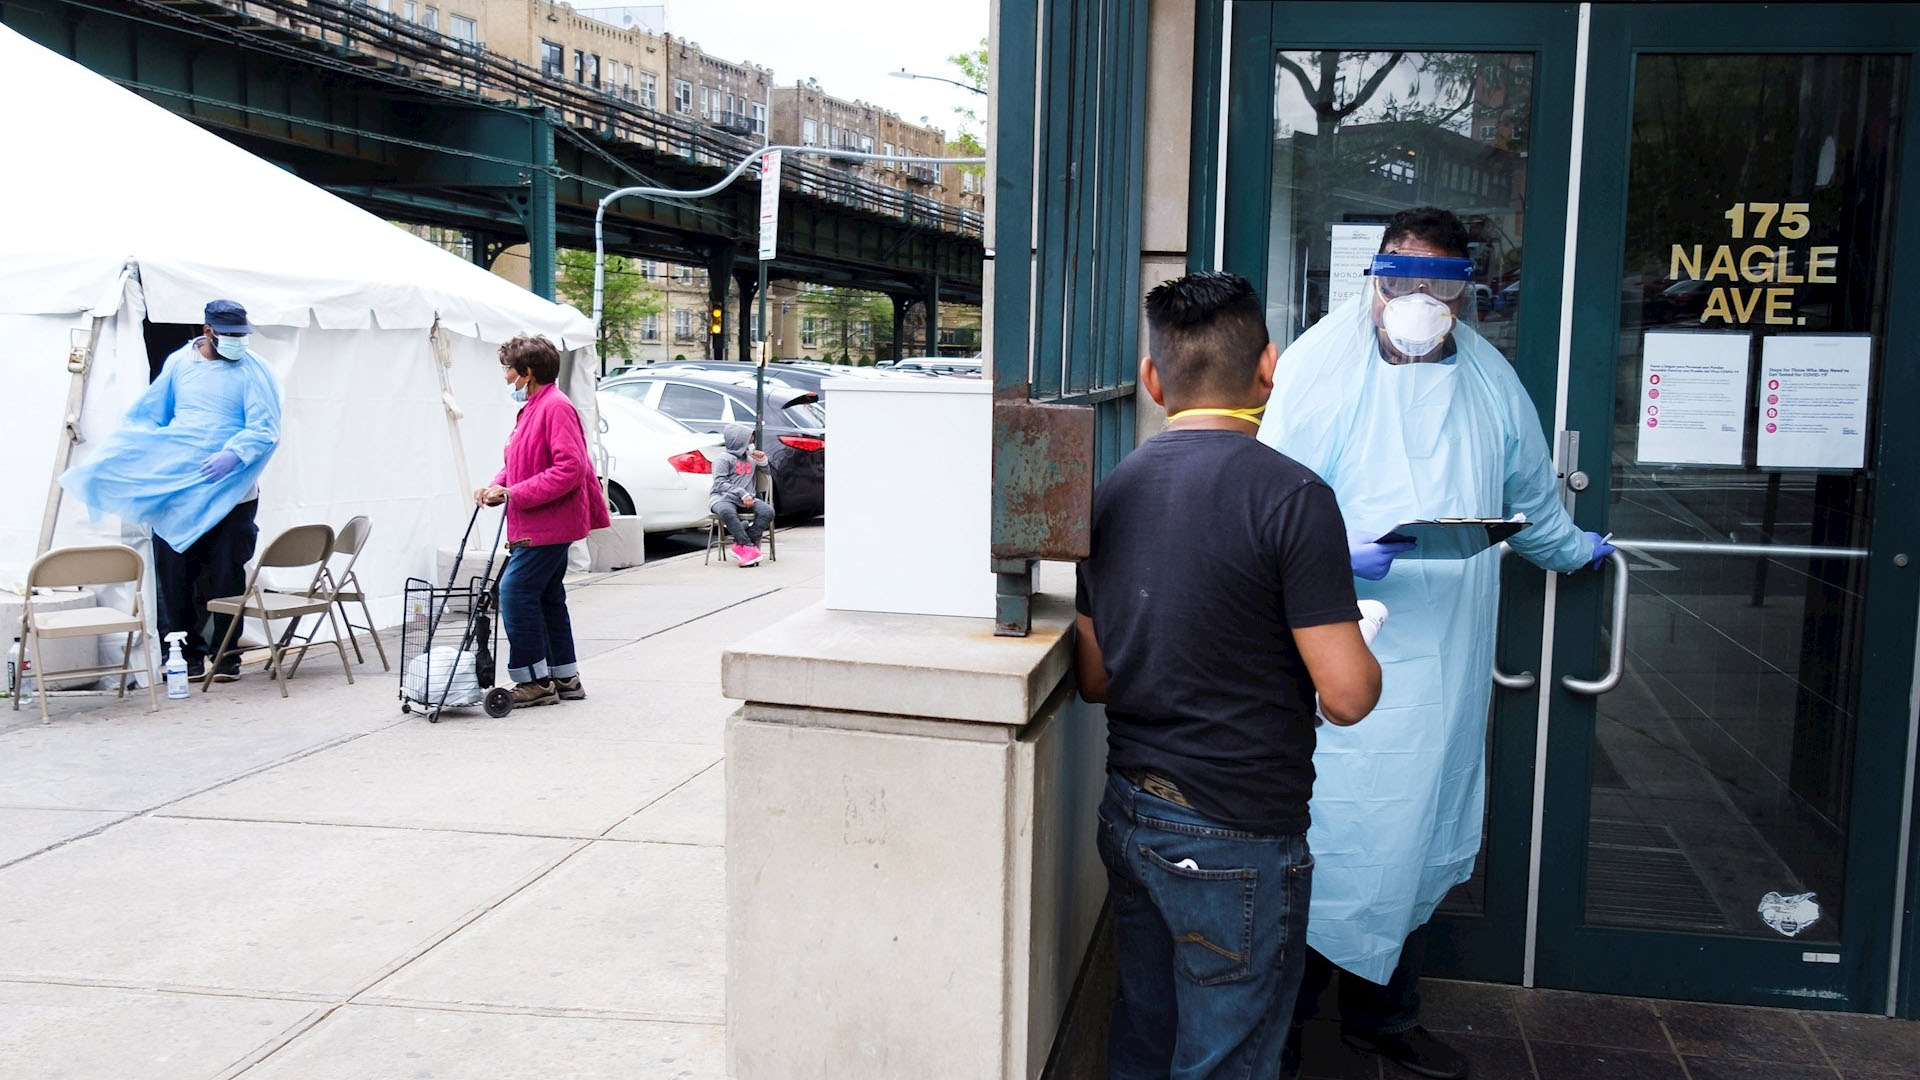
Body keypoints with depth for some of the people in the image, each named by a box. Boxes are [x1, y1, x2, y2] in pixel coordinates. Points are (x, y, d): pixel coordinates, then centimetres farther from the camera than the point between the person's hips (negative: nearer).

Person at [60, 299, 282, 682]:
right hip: (173, 490, 3)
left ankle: (227, 656, 13)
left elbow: (264, 429, -11)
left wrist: (234, 455, -28)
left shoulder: (254, 372, -3)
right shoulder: (179, 364, 9)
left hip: (229, 494, -3)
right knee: (174, 576, 3)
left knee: (227, 577, 1)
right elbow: (147, 417, 16)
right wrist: (106, 461, 10)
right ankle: (187, 655, 12)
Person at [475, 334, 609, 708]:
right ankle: (564, 678, 22)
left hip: (548, 526, -11)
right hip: (538, 526, 11)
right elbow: (518, 464, 24)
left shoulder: (556, 407, -15)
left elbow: (570, 468, -24)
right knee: (548, 598, 14)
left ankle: (535, 681, -6)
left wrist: (514, 494, -23)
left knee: (516, 592, -12)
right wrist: (496, 486, 3)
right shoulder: (532, 408, 17)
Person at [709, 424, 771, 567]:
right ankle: (749, 546, -33)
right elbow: (720, 483, -9)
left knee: (768, 511, -24)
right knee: (727, 512, -40)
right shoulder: (724, 459, 0)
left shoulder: (751, 457, 18)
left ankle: (740, 546, -22)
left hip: (747, 499, 5)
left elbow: (765, 473, 33)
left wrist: (762, 461, 10)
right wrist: (741, 493, -20)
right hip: (724, 498, -5)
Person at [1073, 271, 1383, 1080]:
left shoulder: (1110, 493, 4)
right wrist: (1360, 645, 3)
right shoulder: (1290, 496, -16)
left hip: (1128, 815, 7)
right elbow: (1345, 695, -18)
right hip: (1234, 837, -6)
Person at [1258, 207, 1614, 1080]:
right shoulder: (1320, 364, -6)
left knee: (1422, 839, 12)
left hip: (1447, 669, 6)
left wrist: (1572, 549, 42)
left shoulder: (1491, 380, 12)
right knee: (1328, 835, -2)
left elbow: (1530, 499, 30)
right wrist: (1340, 558, -26)